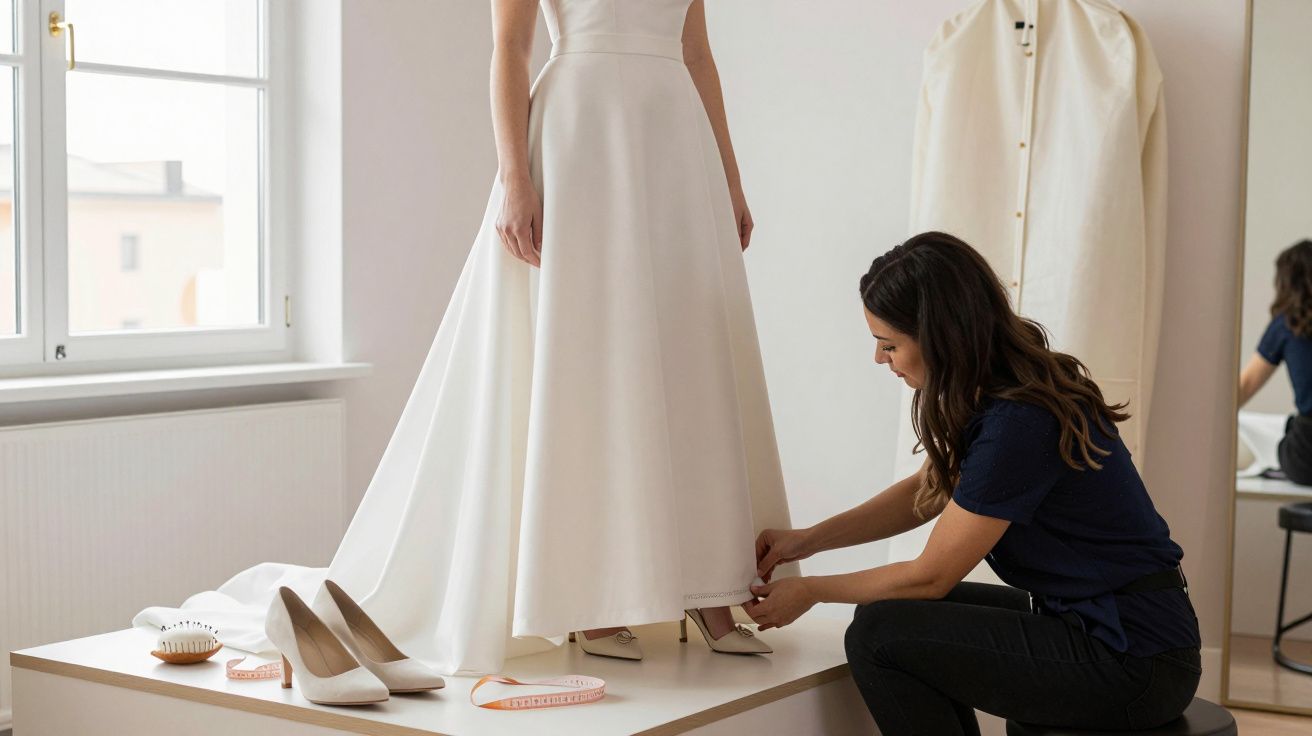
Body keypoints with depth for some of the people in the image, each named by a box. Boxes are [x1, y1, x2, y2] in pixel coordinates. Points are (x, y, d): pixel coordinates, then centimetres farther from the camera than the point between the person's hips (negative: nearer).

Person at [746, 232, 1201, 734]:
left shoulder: (1017, 425, -23)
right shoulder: (1002, 387, 4)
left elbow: (929, 576, -13)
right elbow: (927, 490, 20)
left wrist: (809, 591, 1)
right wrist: (807, 540, 13)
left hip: (1134, 663, -9)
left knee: (879, 636, -14)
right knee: (900, 612, 13)